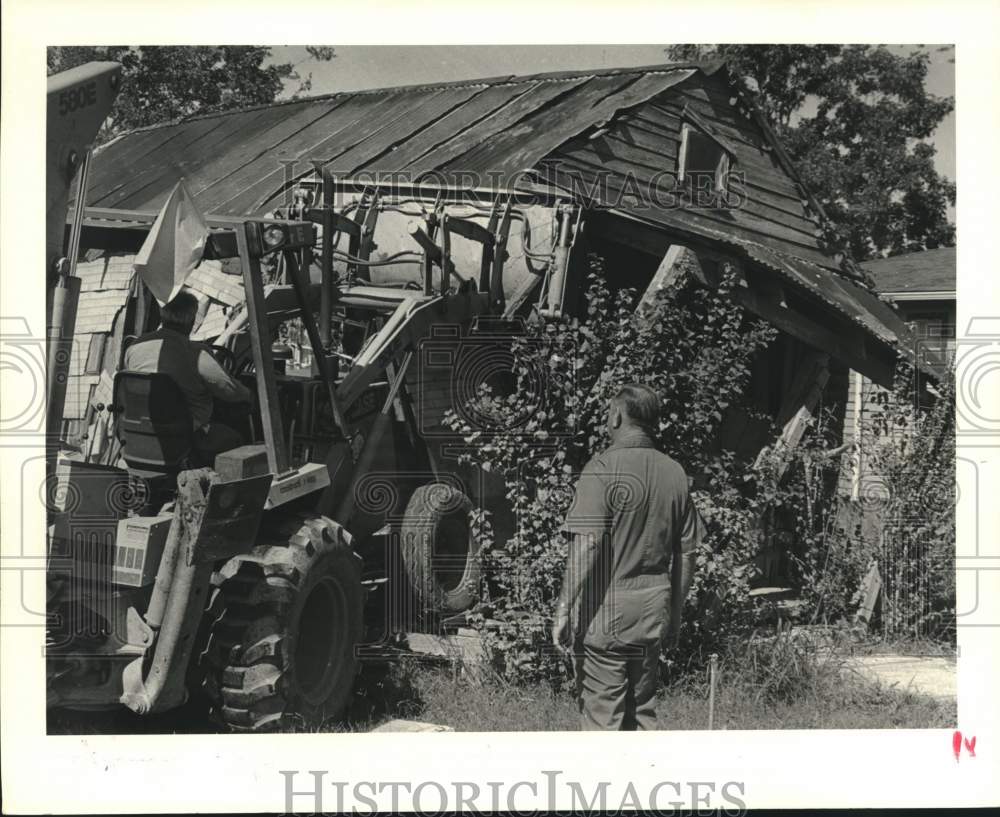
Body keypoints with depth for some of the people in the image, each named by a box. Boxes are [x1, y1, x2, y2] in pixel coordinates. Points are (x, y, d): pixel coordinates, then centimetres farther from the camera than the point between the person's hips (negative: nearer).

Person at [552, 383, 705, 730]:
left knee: (602, 716, 0)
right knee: (642, 710, 16)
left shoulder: (603, 468, -12)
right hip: (652, 614, 6)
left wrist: (565, 610, -13)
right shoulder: (674, 473, 7)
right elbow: (687, 552, 11)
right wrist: (674, 612, 20)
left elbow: (587, 547, -18)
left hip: (605, 613, -6)